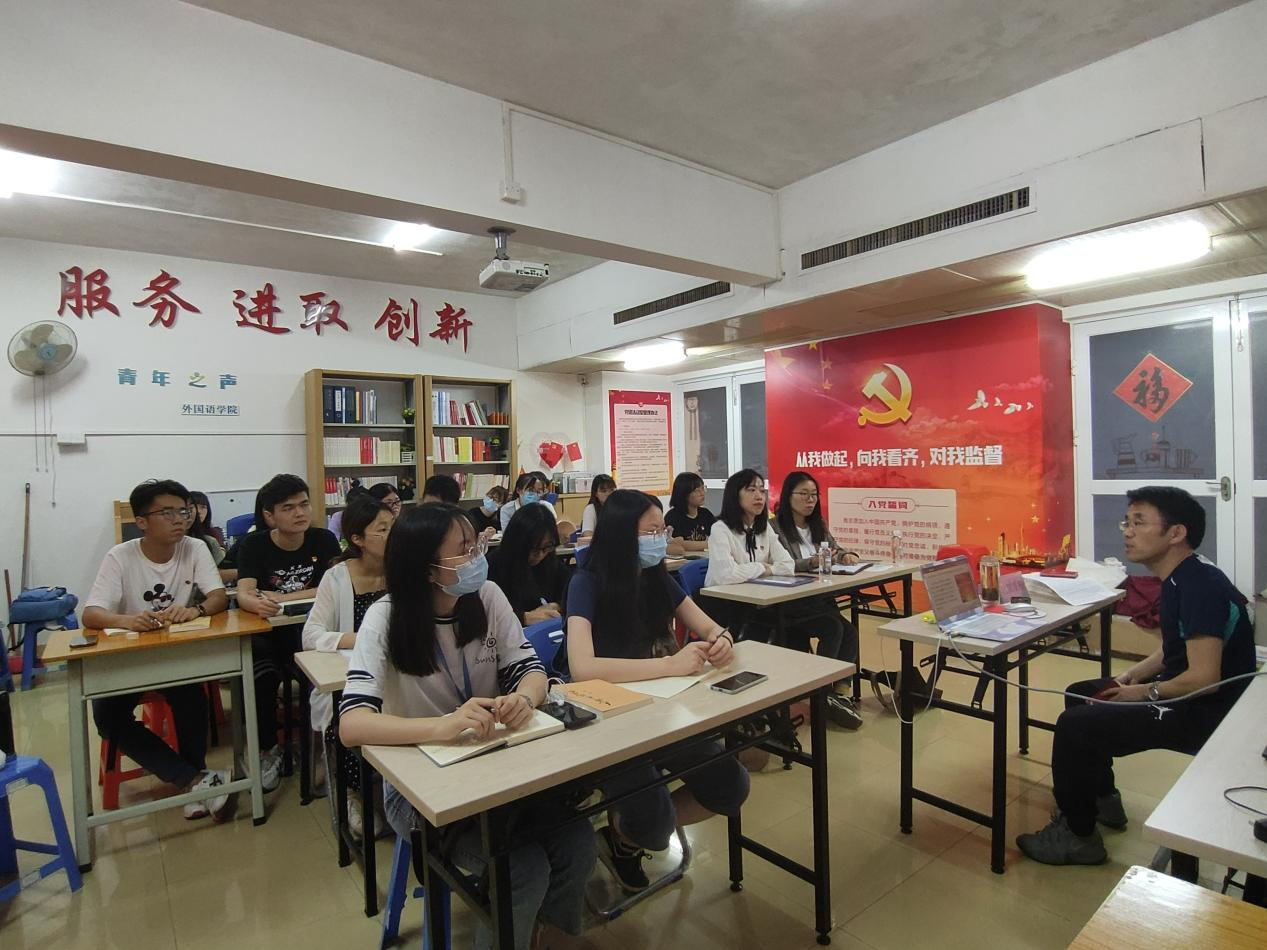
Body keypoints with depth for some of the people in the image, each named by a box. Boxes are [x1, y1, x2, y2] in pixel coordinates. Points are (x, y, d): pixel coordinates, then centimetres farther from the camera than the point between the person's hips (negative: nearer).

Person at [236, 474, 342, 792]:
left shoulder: (323, 540, 0)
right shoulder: (255, 544, -1)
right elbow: (244, 595, -15)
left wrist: (279, 598, -16)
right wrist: (258, 604, -39)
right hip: (267, 633, 1)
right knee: (260, 676, -30)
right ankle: (268, 749, -3)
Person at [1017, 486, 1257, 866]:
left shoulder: (1200, 586, -26)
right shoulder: (1180, 581, 6)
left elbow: (1204, 677, -30)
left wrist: (1146, 692, -16)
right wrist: (1133, 674, 4)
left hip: (1204, 714, -10)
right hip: (1181, 694, 11)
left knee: (1074, 724, -18)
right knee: (1080, 694, 19)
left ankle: (1078, 835, 2)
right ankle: (1103, 800, 31)